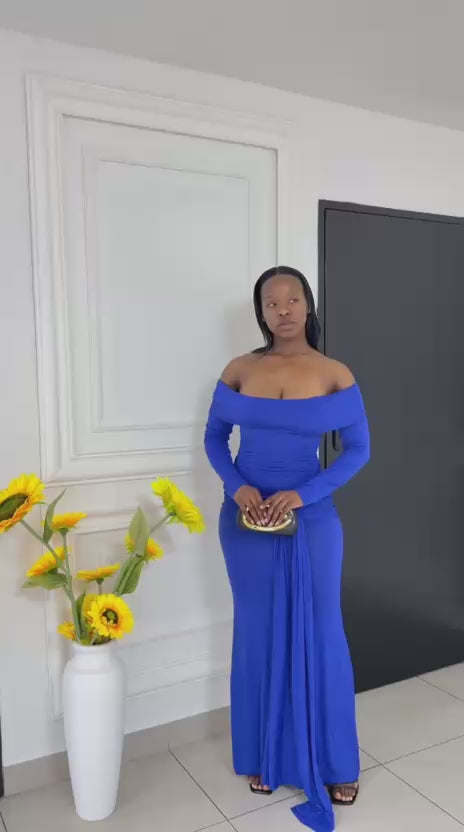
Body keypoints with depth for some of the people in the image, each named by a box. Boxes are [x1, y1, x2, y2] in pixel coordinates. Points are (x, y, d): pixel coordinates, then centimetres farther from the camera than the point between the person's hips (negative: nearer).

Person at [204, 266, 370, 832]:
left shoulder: (335, 376, -5)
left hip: (310, 519, -1)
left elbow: (358, 449, -4)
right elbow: (214, 437, 5)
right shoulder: (238, 371, -1)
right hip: (247, 518, 2)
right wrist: (236, 487, -13)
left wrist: (302, 494, -16)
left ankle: (334, 763, 28)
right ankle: (263, 758, 31)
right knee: (257, 635, 12)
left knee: (320, 636, 8)